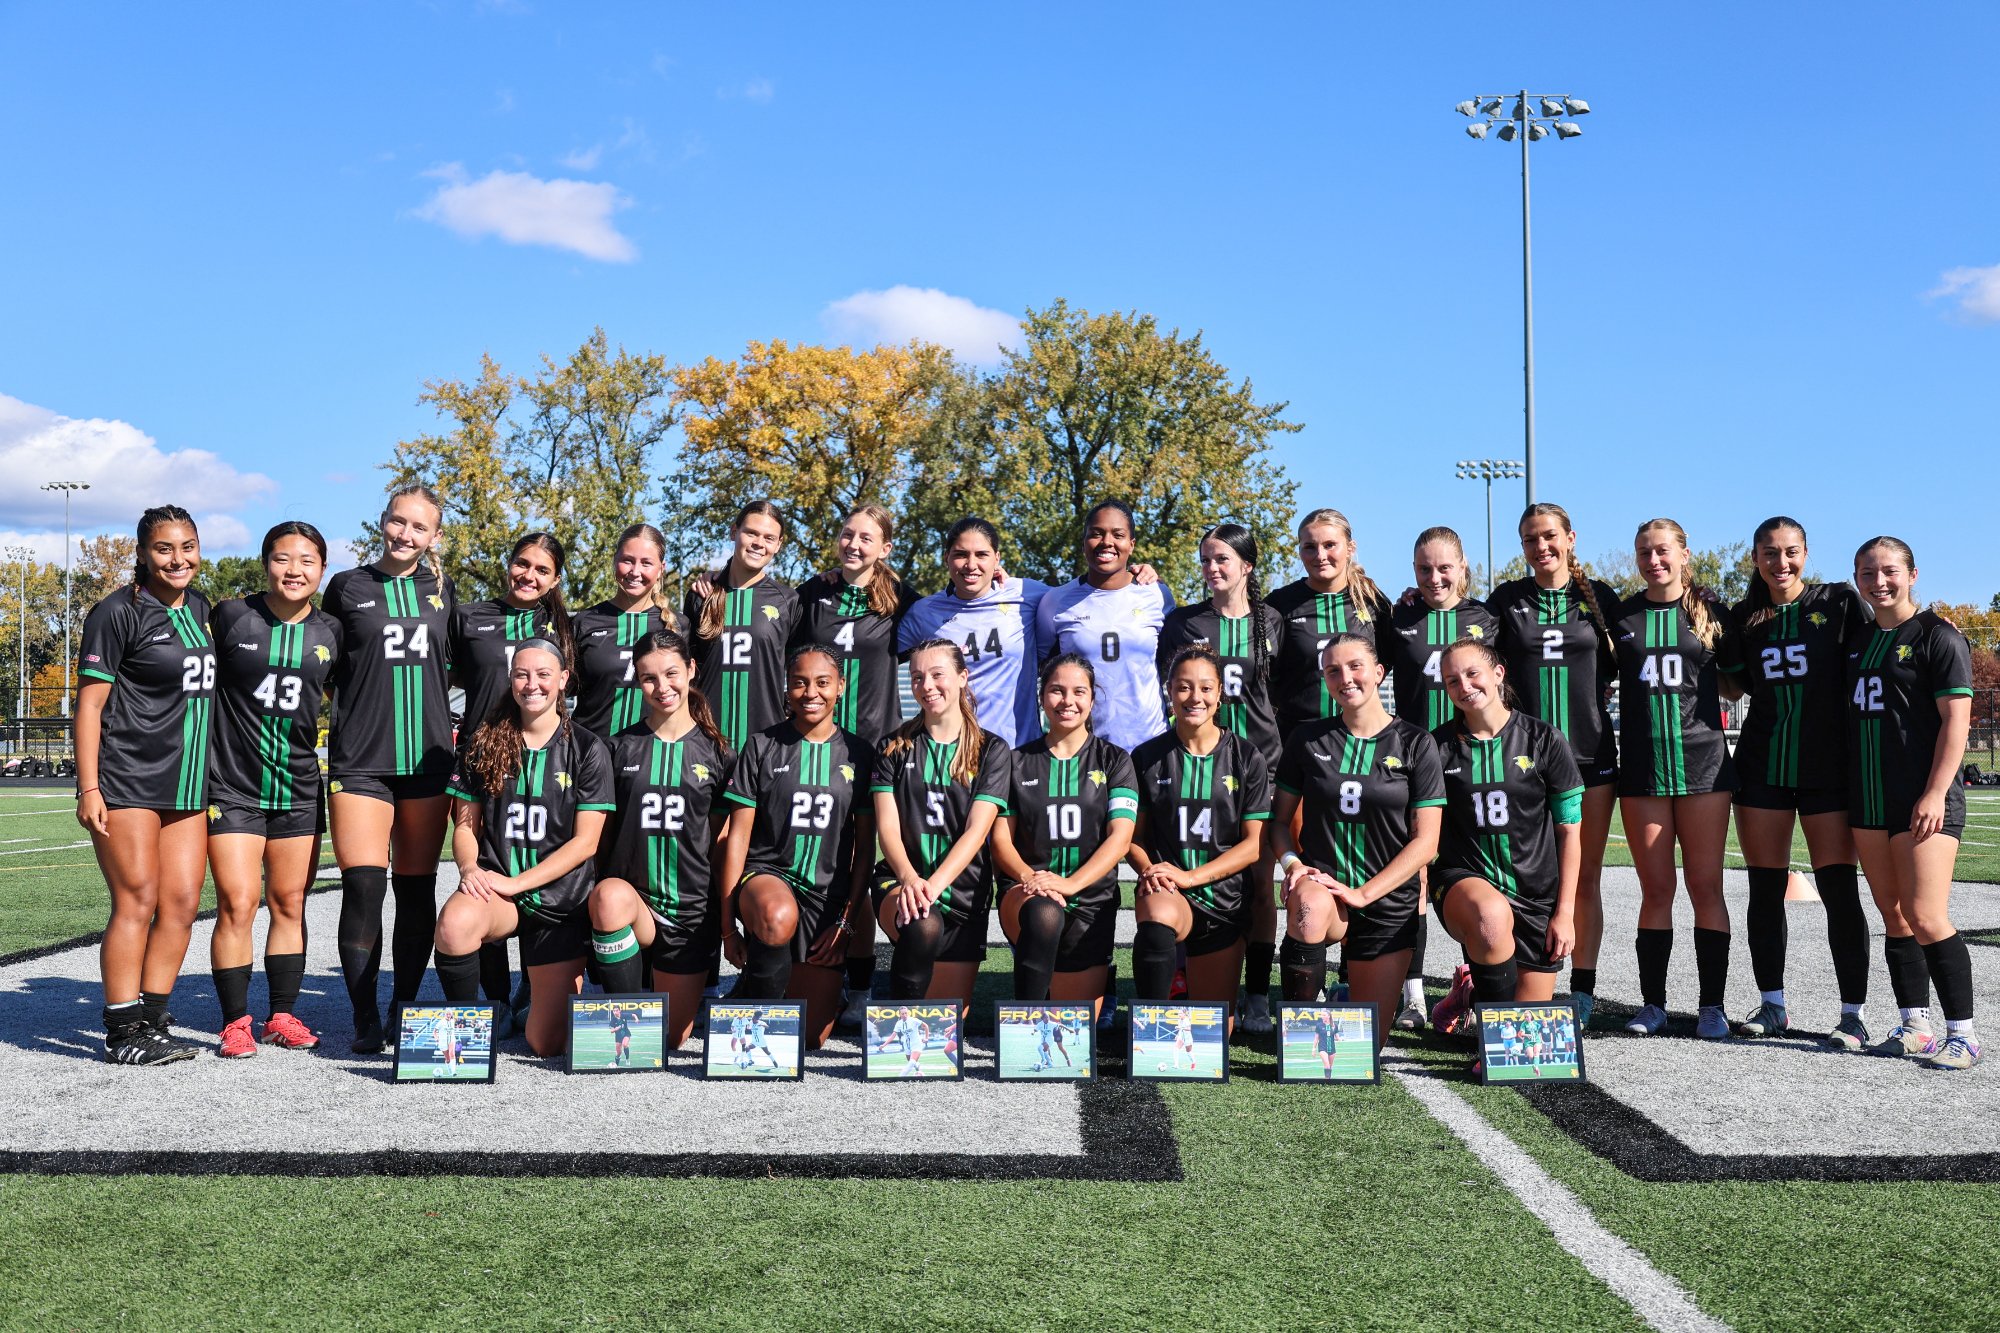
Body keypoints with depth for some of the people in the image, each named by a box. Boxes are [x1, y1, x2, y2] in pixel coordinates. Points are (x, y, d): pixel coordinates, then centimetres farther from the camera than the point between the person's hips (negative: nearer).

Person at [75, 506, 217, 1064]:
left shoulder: (200, 608, 14)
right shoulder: (118, 613, -6)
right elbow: (89, 704, -8)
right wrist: (88, 788, -14)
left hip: (186, 783, 6)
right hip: (126, 782, -6)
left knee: (183, 903, 3)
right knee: (137, 902, -7)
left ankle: (151, 1020, 13)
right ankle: (123, 1032, 1)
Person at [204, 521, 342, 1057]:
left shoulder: (331, 632, 5)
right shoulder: (230, 616, -4)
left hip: (299, 789, 3)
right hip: (233, 786, -3)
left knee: (290, 906, 9)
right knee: (236, 905, -7)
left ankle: (282, 1016, 20)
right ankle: (235, 1022, 6)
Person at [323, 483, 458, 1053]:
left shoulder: (441, 590, 12)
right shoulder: (347, 587, 6)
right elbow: (324, 668, 13)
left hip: (427, 757, 3)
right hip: (360, 759, -2)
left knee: (417, 890, 5)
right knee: (362, 888, -11)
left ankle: (405, 1010, 17)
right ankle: (365, 1021, -3)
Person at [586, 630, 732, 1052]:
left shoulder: (714, 751, 4)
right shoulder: (621, 747, 3)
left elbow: (718, 839, 7)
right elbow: (603, 831, 8)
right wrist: (602, 893, -2)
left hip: (690, 909, 1)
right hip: (630, 895, 0)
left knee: (672, 1039, 2)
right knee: (611, 896, -38)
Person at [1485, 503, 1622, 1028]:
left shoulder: (1599, 597, 8)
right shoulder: (1506, 600, 6)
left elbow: (1621, 663, 16)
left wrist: (1593, 693, 3)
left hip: (1590, 753, 1)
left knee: (1584, 881, 4)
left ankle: (1582, 991, 12)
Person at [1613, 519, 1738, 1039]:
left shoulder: (1709, 612, 7)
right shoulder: (1620, 617, 9)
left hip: (1702, 762, -1)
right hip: (1641, 767, 1)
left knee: (1706, 886, 0)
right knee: (1656, 890, 3)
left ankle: (1712, 1005, 7)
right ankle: (1652, 1004, 12)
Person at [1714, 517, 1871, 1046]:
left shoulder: (1839, 601, 0)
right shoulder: (1743, 619, 9)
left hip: (1828, 765, -3)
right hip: (1763, 767, 3)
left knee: (1840, 890, -5)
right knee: (1765, 888, 6)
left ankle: (1854, 1015, 4)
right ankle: (1772, 1005, 18)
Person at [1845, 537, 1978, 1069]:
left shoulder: (1937, 636, -5)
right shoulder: (1857, 639, 14)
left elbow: (1956, 719, -10)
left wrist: (1935, 793, -18)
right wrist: (1848, 794, 13)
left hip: (1924, 800, -7)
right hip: (1868, 799, 7)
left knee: (1925, 918, -11)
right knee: (1892, 915, 9)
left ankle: (1962, 1032, -2)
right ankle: (1914, 1025, 17)